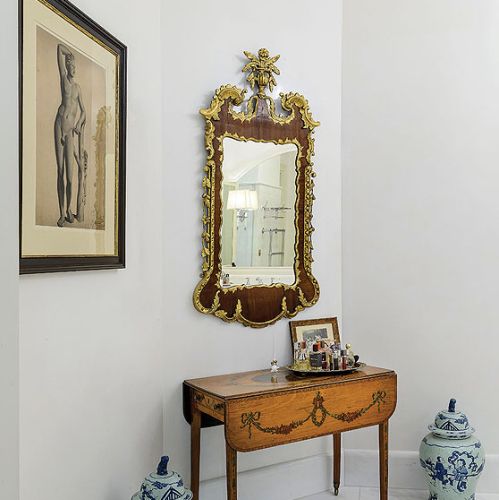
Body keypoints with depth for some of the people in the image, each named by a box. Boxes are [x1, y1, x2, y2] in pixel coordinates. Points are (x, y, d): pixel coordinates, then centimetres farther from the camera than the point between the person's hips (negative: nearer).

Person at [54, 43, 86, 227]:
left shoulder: (78, 87, 18)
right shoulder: (64, 78, 8)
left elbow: (83, 111, 19)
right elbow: (59, 47, 8)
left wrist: (79, 123, 2)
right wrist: (70, 53, 24)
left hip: (70, 130, 2)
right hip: (59, 125, -2)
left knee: (70, 174, -5)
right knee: (60, 172, -2)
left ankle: (69, 209, 12)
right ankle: (61, 213, 3)